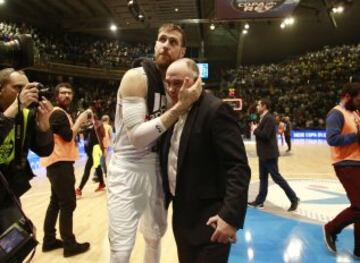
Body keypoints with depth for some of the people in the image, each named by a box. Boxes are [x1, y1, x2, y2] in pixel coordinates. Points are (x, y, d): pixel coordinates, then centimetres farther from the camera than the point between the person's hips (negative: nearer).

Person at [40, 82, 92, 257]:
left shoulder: (62, 113, 20)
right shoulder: (58, 113, -12)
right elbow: (68, 136, -21)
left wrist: (80, 123, 4)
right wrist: (79, 120, -10)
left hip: (59, 163, 11)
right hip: (60, 164, -11)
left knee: (56, 203, 15)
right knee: (68, 204, -6)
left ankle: (49, 240, 24)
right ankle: (70, 245, 1)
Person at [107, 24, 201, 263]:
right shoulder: (136, 78, -16)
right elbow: (136, 137, -26)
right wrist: (181, 106, -28)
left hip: (158, 168, 7)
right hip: (128, 169, -6)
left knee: (155, 237, 23)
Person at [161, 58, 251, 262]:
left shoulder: (216, 110, -17)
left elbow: (238, 167, -21)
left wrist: (231, 215, -26)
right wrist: (165, 198, 16)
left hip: (208, 219, -8)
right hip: (182, 214, 8)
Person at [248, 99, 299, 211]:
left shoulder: (269, 118, -18)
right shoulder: (263, 118, 14)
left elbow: (265, 135, -26)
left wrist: (255, 130, -12)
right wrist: (256, 128, 2)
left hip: (269, 153, -10)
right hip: (263, 153, 10)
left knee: (276, 177, -3)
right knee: (263, 177, 14)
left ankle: (294, 198, 7)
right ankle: (260, 200, 21)